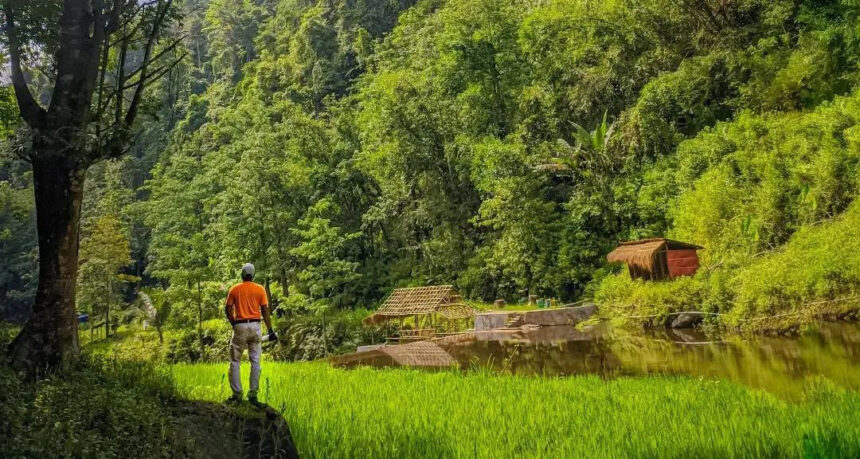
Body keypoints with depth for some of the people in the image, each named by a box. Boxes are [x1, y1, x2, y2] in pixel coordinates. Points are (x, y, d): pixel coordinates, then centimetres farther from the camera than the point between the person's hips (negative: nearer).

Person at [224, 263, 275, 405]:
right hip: (255, 326, 0)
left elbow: (228, 309, 0)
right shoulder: (260, 289, 2)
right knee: (255, 361, 6)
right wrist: (270, 330, 2)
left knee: (235, 361, 9)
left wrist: (234, 324, 13)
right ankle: (253, 394, 6)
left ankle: (237, 394, 7)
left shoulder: (234, 289, 3)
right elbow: (265, 311, -2)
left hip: (239, 326, 0)